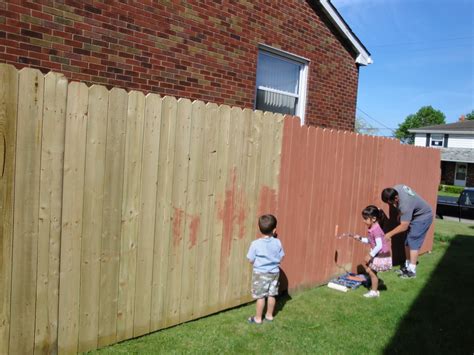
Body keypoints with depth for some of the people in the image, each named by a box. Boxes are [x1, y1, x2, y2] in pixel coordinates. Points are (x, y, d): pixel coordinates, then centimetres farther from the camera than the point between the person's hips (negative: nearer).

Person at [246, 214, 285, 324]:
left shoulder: (255, 244, -17)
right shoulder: (277, 242, -9)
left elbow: (251, 260, -10)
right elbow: (281, 257, 1)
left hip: (260, 273, -3)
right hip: (274, 272, 4)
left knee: (260, 296, 7)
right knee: (271, 295, 16)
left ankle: (258, 318, 18)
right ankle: (269, 315, 30)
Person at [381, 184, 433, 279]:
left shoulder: (405, 204, -39)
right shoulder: (395, 189, -18)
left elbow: (404, 227, -33)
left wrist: (390, 234, -25)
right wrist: (400, 214, 3)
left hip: (422, 217, -9)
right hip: (414, 215, 9)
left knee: (413, 242, -12)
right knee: (407, 242, 9)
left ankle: (412, 271, -6)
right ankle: (407, 266, 19)